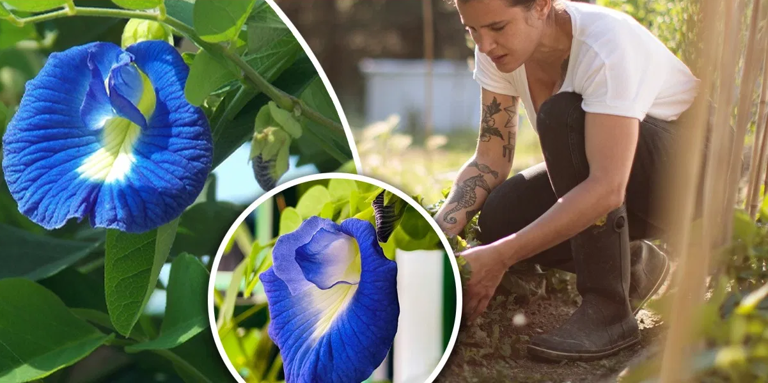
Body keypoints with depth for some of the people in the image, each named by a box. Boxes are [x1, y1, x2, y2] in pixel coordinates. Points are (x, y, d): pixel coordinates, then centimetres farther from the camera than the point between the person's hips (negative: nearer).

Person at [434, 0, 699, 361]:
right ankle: (630, 264, 6)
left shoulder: (605, 43, -31)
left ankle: (609, 309, -23)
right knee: (498, 219, -20)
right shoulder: (500, 49, -12)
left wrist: (499, 258, -42)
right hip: (597, 170, 6)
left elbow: (607, 189, -39)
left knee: (563, 115, -33)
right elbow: (489, 160, -11)